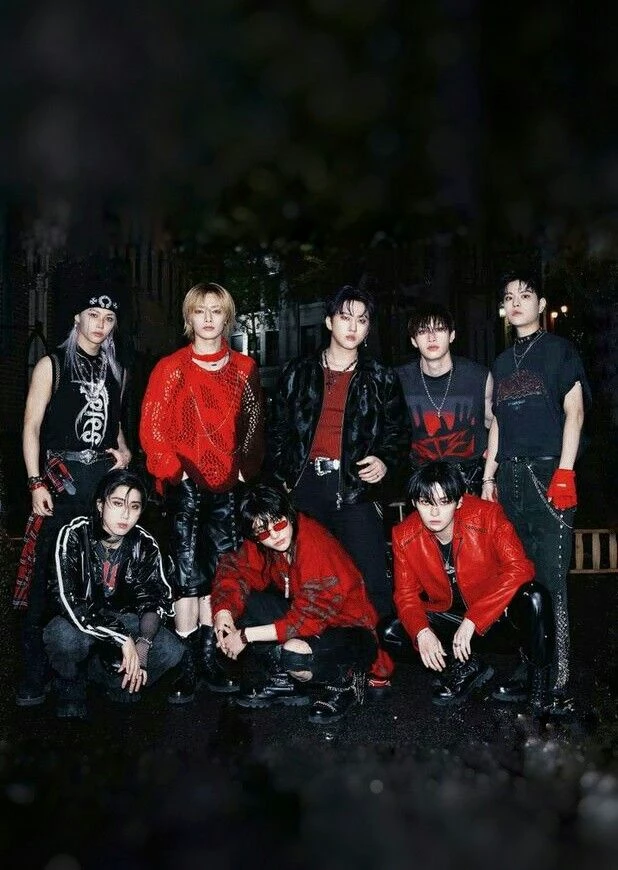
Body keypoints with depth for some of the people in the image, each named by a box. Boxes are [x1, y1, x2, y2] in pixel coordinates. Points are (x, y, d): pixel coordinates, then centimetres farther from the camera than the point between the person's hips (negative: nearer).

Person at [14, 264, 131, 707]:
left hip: (106, 476, 4)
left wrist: (123, 450, 6)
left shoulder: (116, 371, 15)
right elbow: (32, 427, -2)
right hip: (62, 478, -4)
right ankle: (35, 675, 0)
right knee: (45, 575, -6)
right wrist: (36, 483, -11)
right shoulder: (52, 365, 1)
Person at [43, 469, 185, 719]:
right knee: (66, 638, -37)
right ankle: (71, 690, -4)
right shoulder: (74, 535, -20)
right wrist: (123, 639, -34)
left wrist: (142, 644, -31)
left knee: (171, 650, -21)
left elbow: (153, 599, -9)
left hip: (123, 619, 3)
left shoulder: (145, 545, -9)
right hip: (79, 622, -3)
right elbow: (68, 599, -28)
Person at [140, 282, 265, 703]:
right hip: (186, 484, -3)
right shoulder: (172, 368, 1)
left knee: (216, 572, 6)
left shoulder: (244, 369, 10)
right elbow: (151, 428, -1)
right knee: (188, 573, -5)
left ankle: (210, 658, 14)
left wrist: (247, 470, 4)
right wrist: (173, 471, -8)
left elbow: (255, 427, 14)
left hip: (227, 484, 3)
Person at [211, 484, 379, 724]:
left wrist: (246, 636, -26)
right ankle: (282, 682, 3)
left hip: (350, 628, -8)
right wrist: (223, 612, -21)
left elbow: (309, 618, -30)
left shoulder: (317, 546, -28)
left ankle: (345, 681, -4)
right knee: (241, 603, -8)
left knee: (294, 654, -37)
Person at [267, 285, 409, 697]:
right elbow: (280, 430, 14)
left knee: (372, 578, -6)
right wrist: (280, 477, 5)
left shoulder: (382, 380, 10)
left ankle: (378, 663, 4)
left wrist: (386, 462, -6)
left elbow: (398, 434, 13)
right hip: (305, 486, 2)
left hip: (356, 487, -1)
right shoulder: (298, 373, 13)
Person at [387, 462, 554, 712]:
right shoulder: (405, 537, -10)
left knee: (534, 597, -34)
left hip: (498, 617, -3)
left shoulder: (487, 515, -19)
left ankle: (538, 673, -7)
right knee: (392, 633, -16)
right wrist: (422, 632, -26)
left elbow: (518, 568, -27)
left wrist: (472, 621, -32)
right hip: (450, 619, 4)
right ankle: (466, 666, 2)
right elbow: (406, 593, -4)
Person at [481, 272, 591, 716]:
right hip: (511, 477, 6)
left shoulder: (559, 349, 5)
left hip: (548, 473, -6)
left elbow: (574, 412, -2)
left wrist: (565, 471, -12)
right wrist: (489, 476, 14)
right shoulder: (504, 361, 21)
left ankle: (557, 683, -7)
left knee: (551, 581, -9)